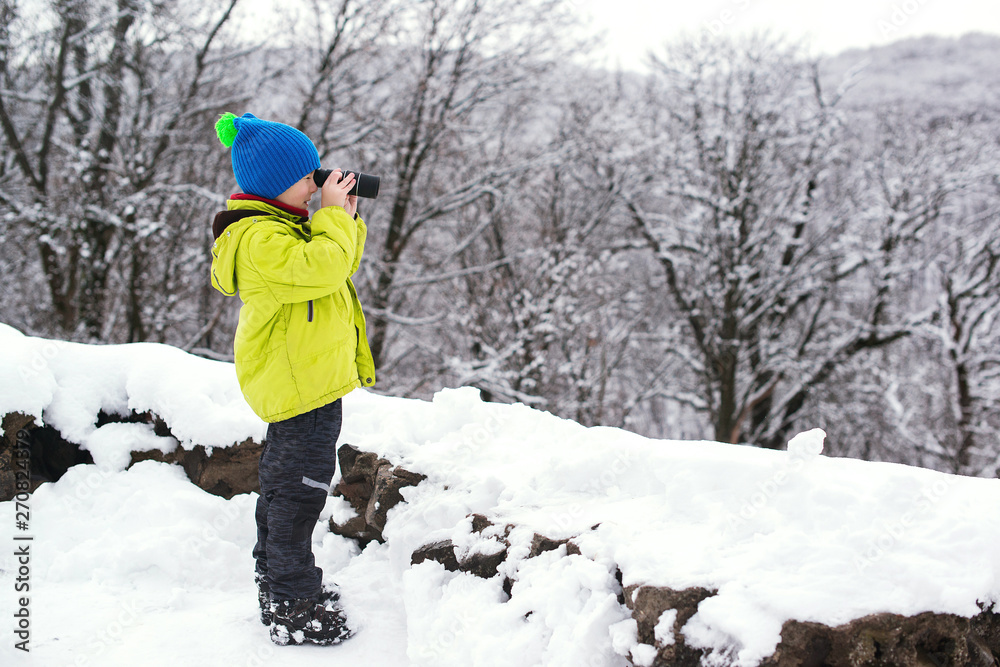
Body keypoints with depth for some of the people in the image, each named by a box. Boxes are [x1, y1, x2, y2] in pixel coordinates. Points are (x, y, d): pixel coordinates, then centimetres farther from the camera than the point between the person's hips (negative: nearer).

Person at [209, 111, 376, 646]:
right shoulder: (260, 236, -20)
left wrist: (347, 220, 6)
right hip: (299, 382, -11)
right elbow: (319, 267, -32)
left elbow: (337, 265, 20)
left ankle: (275, 579, 34)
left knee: (285, 480, 20)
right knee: (300, 487, -6)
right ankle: (291, 608, 2)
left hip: (309, 376, 11)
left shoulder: (281, 223, 14)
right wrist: (333, 216, -20)